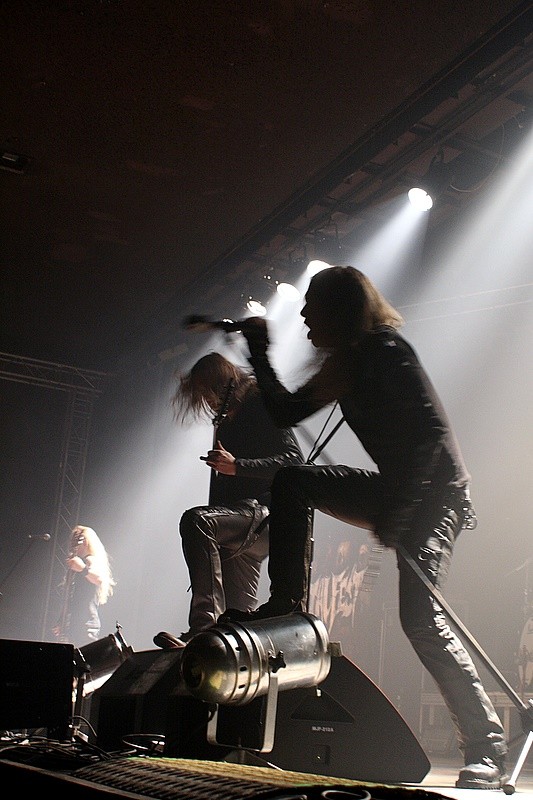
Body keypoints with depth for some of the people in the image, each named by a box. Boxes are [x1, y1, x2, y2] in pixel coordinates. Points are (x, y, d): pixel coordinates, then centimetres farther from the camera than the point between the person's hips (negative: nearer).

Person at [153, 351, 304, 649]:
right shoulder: (225, 423, 24)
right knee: (239, 614, 6)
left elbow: (294, 460, -14)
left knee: (195, 521, -34)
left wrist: (236, 466, -21)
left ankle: (203, 629, -42)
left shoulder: (263, 408, -1)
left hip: (265, 510, -10)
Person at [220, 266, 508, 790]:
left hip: (436, 495, -9)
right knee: (291, 482, 3)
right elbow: (284, 413, 17)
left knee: (421, 618, -20)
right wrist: (259, 350, 15)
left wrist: (393, 515, -26)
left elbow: (432, 435, -23)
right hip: (395, 490, 9)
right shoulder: (342, 366, 11)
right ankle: (284, 604, 3)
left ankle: (486, 751, -11)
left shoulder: (386, 353, -16)